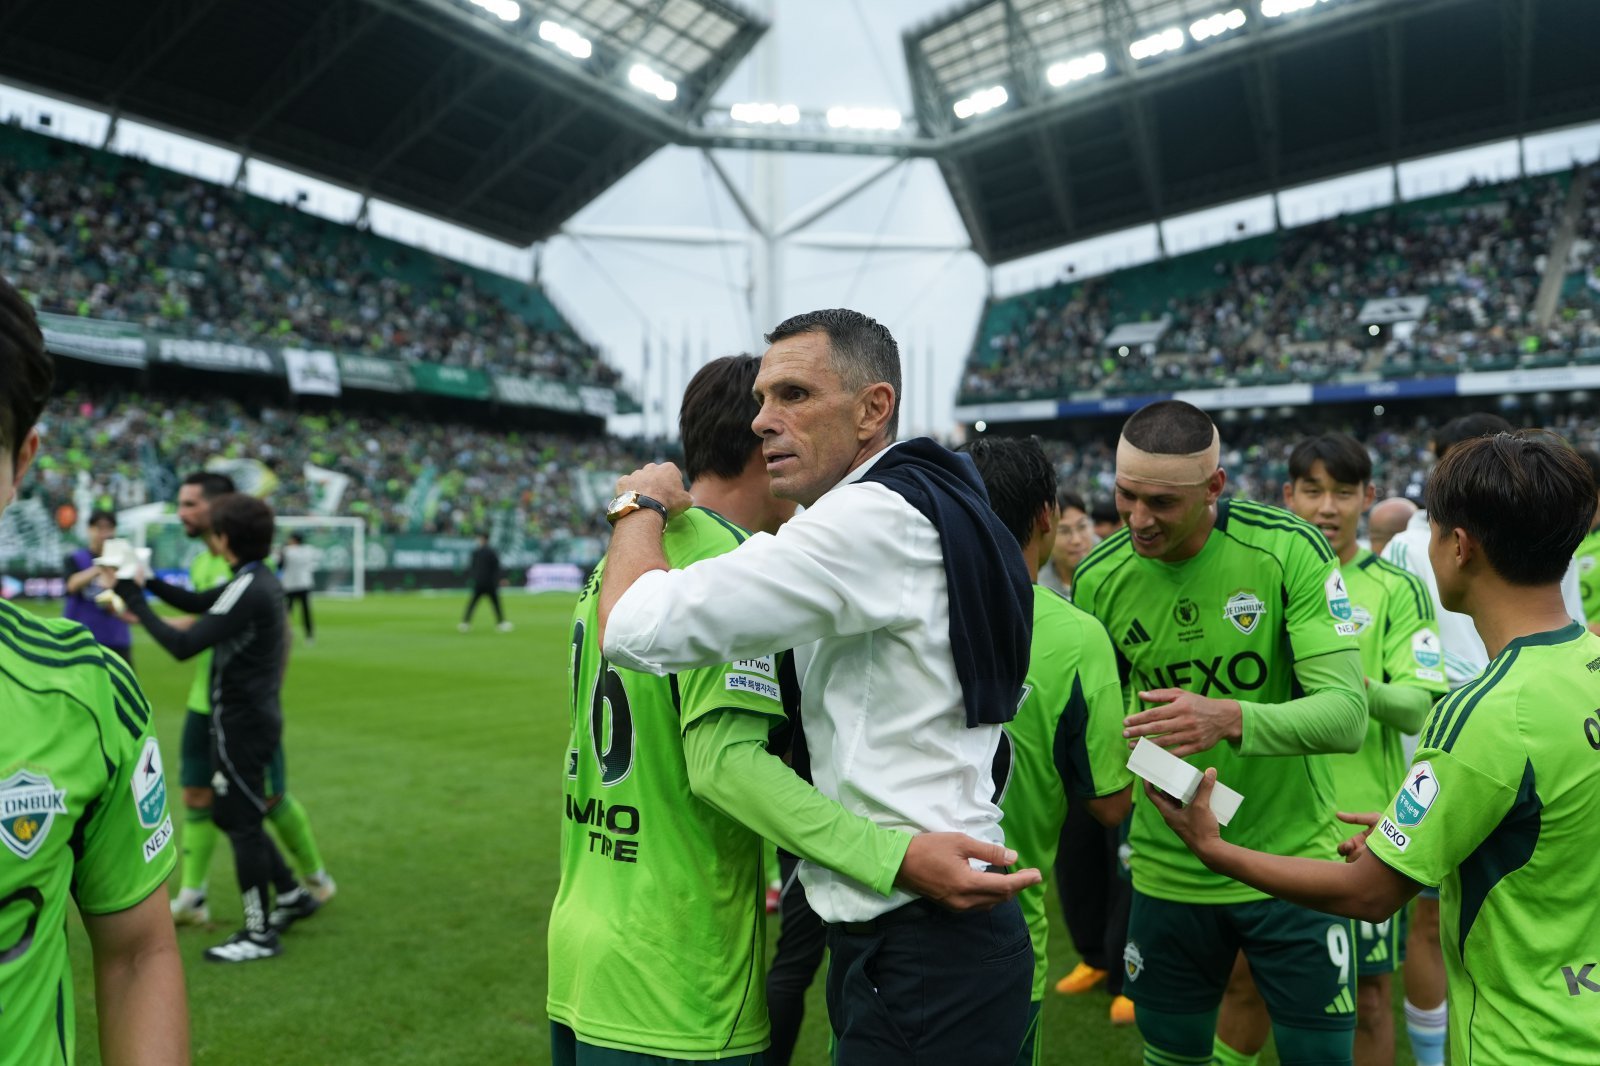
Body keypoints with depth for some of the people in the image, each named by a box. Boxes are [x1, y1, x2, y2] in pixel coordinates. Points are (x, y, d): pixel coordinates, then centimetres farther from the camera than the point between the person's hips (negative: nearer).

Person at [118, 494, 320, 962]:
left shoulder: (249, 589, -23)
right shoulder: (259, 580, 7)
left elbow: (183, 646, -25)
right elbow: (198, 604, 20)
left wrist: (135, 602, -16)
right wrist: (148, 581, 9)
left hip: (241, 722, -9)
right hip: (252, 716, 9)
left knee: (241, 823, 1)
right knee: (232, 815, 20)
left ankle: (259, 934, 12)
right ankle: (292, 895, 29)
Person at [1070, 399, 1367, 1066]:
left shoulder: (1290, 551, -15)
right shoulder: (1098, 579, -8)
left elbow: (1347, 714, -21)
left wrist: (1231, 719, -36)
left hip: (1292, 857, -2)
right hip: (1168, 872, 2)